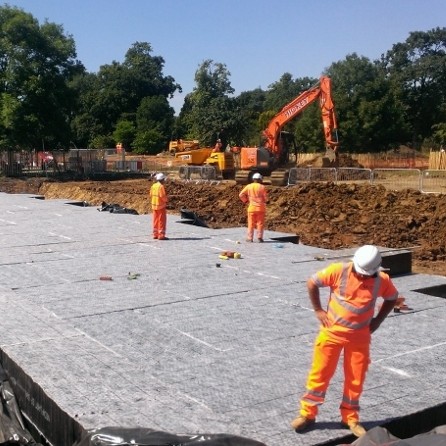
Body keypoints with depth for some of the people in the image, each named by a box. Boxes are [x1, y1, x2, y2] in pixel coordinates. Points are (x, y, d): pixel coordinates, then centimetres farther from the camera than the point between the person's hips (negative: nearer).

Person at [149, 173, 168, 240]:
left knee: (155, 220, 15)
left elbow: (151, 194, 10)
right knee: (162, 220, -2)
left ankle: (155, 234, 20)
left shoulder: (153, 186, 6)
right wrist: (166, 200, -2)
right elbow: (163, 196, -20)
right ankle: (161, 235, -4)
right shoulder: (161, 186, -17)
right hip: (161, 205, -8)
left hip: (154, 205, 8)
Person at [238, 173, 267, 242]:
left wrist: (245, 200, 13)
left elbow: (241, 195, -1)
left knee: (251, 223, 7)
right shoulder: (262, 187, -6)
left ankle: (250, 238, 8)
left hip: (252, 207, 1)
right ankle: (259, 237, 3)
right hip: (260, 208, -1)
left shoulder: (248, 187, 0)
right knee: (260, 223, 6)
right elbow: (265, 198, -2)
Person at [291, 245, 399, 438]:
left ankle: (350, 418, 26)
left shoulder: (382, 280, -11)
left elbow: (392, 298, 9)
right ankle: (307, 414, 17)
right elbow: (311, 283, -8)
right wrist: (318, 310, -7)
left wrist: (377, 320, 2)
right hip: (332, 331, -2)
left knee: (355, 378, 8)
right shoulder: (338, 271, -18)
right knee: (320, 373, 4)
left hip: (360, 336, 2)